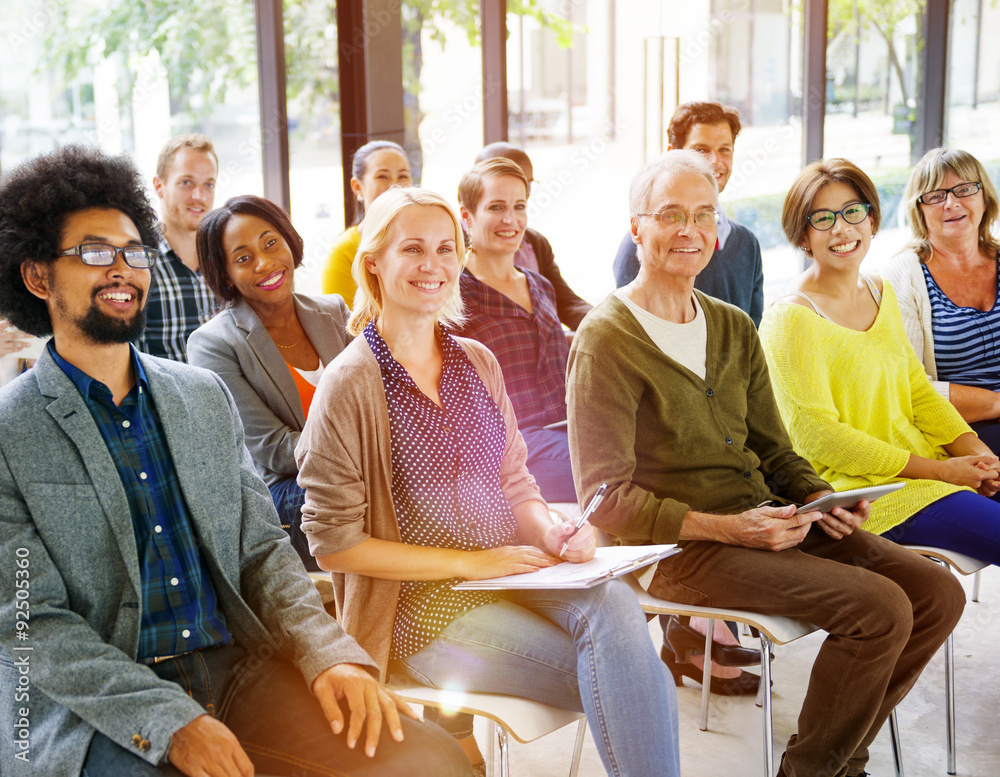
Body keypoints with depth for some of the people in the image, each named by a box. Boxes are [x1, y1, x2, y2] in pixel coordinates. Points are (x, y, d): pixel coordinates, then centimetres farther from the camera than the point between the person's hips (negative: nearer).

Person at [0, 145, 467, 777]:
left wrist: (330, 653, -7)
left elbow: (262, 548, 12)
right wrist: (173, 725, -19)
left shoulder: (206, 396, 12)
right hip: (93, 708, -4)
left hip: (236, 669, 4)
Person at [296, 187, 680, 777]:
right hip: (421, 604, -5)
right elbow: (334, 542, -9)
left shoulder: (478, 363, 12)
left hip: (512, 571, 5)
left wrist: (552, 533, -5)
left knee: (614, 608, -28)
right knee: (628, 680, -24)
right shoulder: (349, 385, -7)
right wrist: (468, 562, -12)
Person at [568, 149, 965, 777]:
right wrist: (726, 528, -20)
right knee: (879, 608, -21)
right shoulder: (606, 340, -9)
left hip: (765, 520, 8)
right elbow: (605, 499, -13)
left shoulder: (734, 329, 15)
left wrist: (819, 499, -3)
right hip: (679, 547, -8)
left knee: (938, 593, -5)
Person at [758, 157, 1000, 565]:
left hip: (928, 465, 8)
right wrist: (940, 471, -14)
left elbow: (917, 390, 16)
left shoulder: (880, 293, 13)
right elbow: (817, 436, -16)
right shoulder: (790, 318, -13)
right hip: (858, 487, -8)